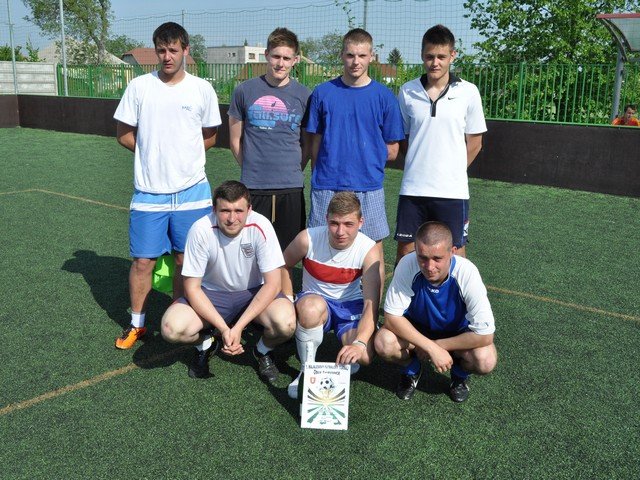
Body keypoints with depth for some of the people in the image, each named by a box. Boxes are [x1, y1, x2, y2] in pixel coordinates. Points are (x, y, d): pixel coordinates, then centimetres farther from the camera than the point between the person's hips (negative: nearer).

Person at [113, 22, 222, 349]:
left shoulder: (202, 89, 2)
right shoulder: (139, 86, 2)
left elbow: (210, 137, 10)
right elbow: (125, 135, 7)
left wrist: (182, 152, 1)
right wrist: (154, 154, 0)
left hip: (191, 191, 0)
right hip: (148, 192, 0)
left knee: (185, 260, 8)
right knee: (143, 260, 5)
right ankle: (137, 324, 23)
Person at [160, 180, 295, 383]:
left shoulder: (260, 227, -23)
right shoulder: (201, 230, -22)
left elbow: (272, 284, -19)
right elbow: (192, 288, -15)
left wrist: (238, 327, -26)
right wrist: (224, 329, -25)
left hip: (254, 293, 0)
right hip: (211, 294, 1)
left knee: (286, 323, -31)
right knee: (172, 328, -27)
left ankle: (263, 351, 6)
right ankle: (206, 344, 10)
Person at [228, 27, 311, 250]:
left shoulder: (304, 95, 5)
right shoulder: (245, 90, 3)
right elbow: (235, 140, 9)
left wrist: (294, 172, 6)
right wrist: (252, 169, 7)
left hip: (291, 188, 1)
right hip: (253, 187, 0)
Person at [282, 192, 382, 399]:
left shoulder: (369, 251, -21)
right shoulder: (308, 239, -20)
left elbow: (371, 303, -28)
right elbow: (284, 267, 2)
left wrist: (359, 343, -43)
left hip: (351, 305, 0)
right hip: (315, 299, 0)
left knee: (363, 357, -27)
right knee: (311, 307, -39)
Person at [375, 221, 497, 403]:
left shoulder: (467, 273, -32)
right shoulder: (408, 264, -30)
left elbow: (485, 335, -30)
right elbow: (392, 317, -24)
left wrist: (438, 345, -23)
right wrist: (431, 348, -31)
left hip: (457, 332, -1)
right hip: (416, 328, 1)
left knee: (485, 360, -30)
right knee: (384, 343, -28)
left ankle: (460, 373, 8)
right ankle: (412, 368, 7)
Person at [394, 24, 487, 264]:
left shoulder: (468, 92, -2)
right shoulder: (407, 92, 2)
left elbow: (474, 143, 5)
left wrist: (451, 172, 6)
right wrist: (419, 166, 6)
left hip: (452, 190, -1)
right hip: (412, 189, 2)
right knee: (405, 248, 9)